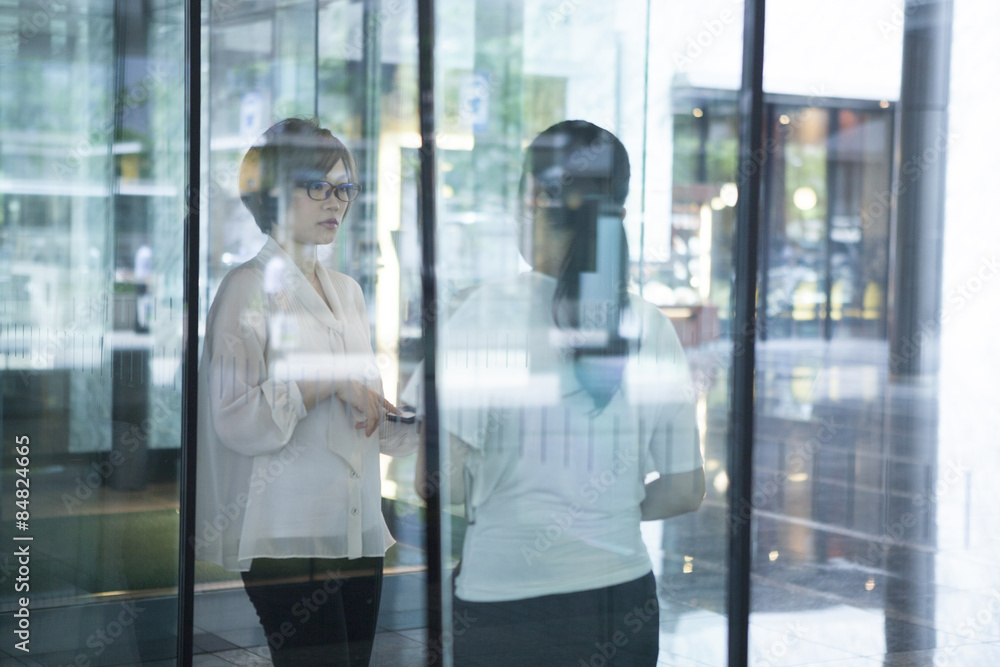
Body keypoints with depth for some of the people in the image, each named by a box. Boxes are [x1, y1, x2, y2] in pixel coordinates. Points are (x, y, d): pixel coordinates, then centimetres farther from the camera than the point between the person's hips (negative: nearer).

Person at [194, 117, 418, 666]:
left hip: (358, 530, 7)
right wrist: (328, 383, -16)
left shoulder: (348, 291, 18)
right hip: (287, 537, -7)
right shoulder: (251, 287, -5)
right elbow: (235, 419, -15)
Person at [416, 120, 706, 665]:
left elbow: (438, 482, -14)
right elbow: (685, 491, 6)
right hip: (626, 600, 4)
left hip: (503, 607, -4)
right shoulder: (651, 327, 1)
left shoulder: (490, 312, -11)